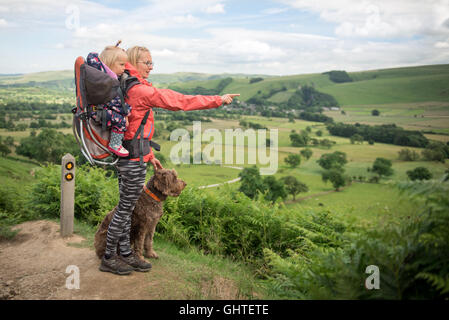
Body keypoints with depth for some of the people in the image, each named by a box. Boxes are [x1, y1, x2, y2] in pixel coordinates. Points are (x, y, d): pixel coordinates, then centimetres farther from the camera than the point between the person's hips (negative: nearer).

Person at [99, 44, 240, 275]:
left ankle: (125, 253, 29)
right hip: (134, 160, -10)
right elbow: (179, 101, -19)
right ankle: (109, 258, 17)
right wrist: (219, 100, -14)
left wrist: (149, 155, 22)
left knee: (126, 207, 16)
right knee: (125, 208, 3)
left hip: (125, 155, 10)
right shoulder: (140, 90, -18)